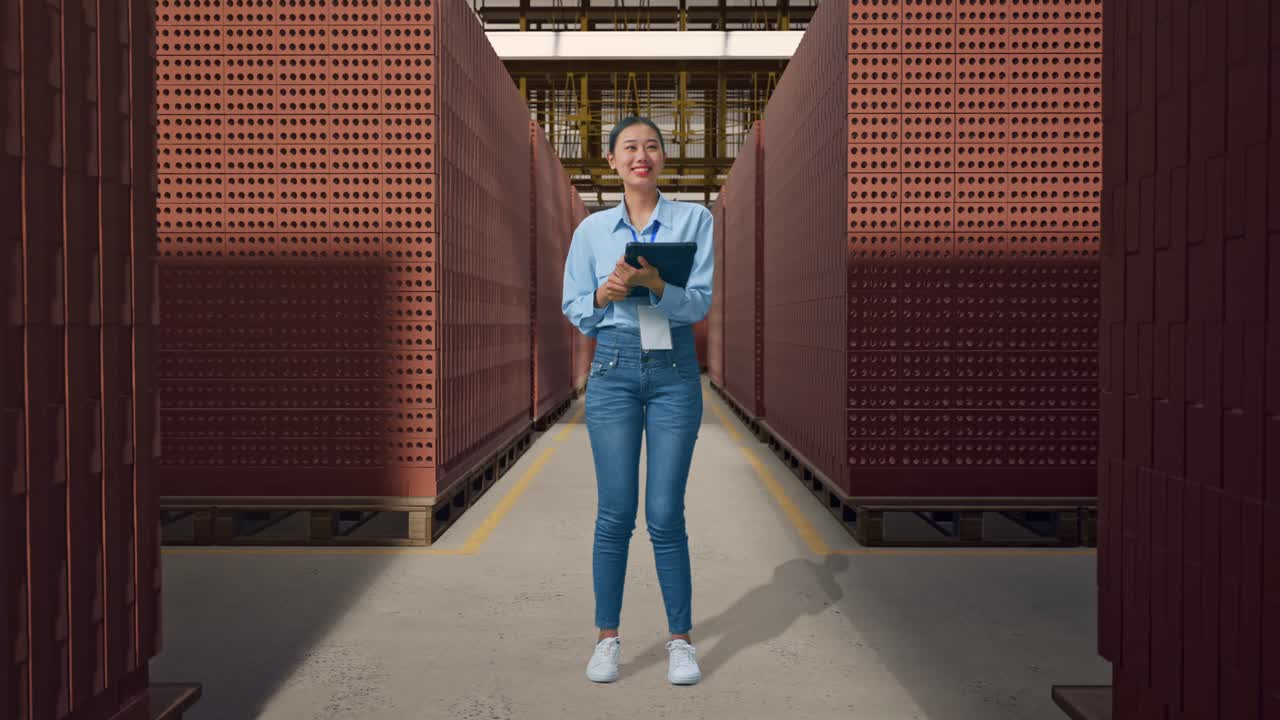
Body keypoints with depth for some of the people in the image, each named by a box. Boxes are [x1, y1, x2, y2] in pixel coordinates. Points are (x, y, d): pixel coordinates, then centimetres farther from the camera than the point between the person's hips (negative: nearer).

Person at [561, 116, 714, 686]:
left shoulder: (694, 220, 3)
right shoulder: (592, 229, 7)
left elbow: (700, 303, -6)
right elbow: (575, 311, 6)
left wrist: (655, 284, -24)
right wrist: (605, 294, -14)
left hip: (675, 371, -1)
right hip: (613, 370, 1)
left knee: (666, 514, 1)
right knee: (614, 512, 2)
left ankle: (681, 639, 16)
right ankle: (607, 637, 17)